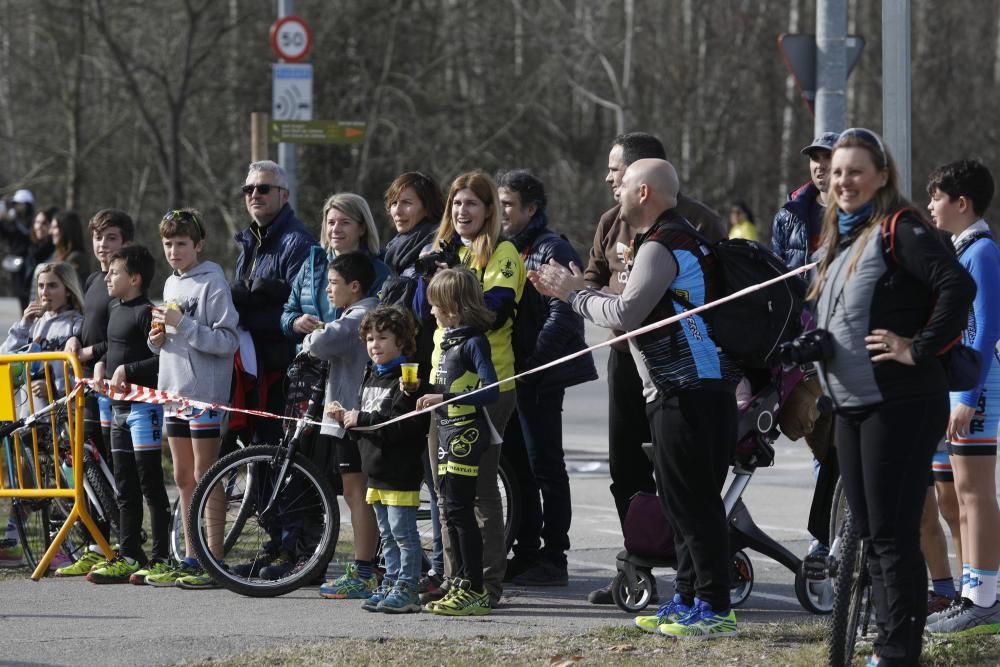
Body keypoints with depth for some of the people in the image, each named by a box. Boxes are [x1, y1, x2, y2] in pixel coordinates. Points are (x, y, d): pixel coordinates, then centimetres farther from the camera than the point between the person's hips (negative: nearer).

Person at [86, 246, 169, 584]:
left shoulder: (146, 312, -13)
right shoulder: (116, 308, 15)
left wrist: (127, 370, -21)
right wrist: (102, 364, 9)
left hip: (144, 404, -10)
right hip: (119, 406, 10)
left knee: (150, 483, -7)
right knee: (125, 486, 12)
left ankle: (161, 558, -5)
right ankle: (128, 556, 16)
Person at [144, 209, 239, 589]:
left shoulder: (212, 282, -10)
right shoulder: (172, 284, 15)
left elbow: (227, 341, -16)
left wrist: (182, 325, -21)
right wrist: (159, 338, 3)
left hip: (205, 394, -8)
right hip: (175, 392, 8)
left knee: (204, 477, -6)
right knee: (184, 479, 10)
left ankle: (214, 561, -4)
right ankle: (190, 560, 15)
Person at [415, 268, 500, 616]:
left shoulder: (473, 342, -13)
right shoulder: (447, 338, 15)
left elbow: (490, 390, -22)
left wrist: (444, 398, -25)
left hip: (467, 433, -10)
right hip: (447, 432, 10)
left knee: (459, 510, -9)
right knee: (450, 511, 12)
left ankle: (475, 591, -7)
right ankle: (459, 584, 19)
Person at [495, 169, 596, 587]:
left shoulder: (551, 250, -11)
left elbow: (562, 315, -19)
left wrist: (531, 364, -22)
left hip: (540, 375, -9)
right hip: (512, 375, 9)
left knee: (544, 466, -4)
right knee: (516, 463, 12)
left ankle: (553, 559, 1)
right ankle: (526, 553, 20)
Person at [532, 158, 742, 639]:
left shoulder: (660, 246, -13)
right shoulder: (676, 238, 22)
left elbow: (624, 314, -20)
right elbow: (635, 311, 21)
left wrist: (577, 294, -4)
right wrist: (569, 292, 17)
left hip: (689, 391, -11)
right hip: (681, 389, 11)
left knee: (692, 499, -9)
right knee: (681, 499, 14)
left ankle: (713, 609, -8)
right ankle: (688, 599, 20)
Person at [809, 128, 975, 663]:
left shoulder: (900, 230, -12)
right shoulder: (842, 238, 17)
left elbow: (958, 285, -23)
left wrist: (919, 350, -21)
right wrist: (815, 352, 16)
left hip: (900, 405, -9)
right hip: (851, 407, 9)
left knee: (892, 533, -8)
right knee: (869, 532, 13)